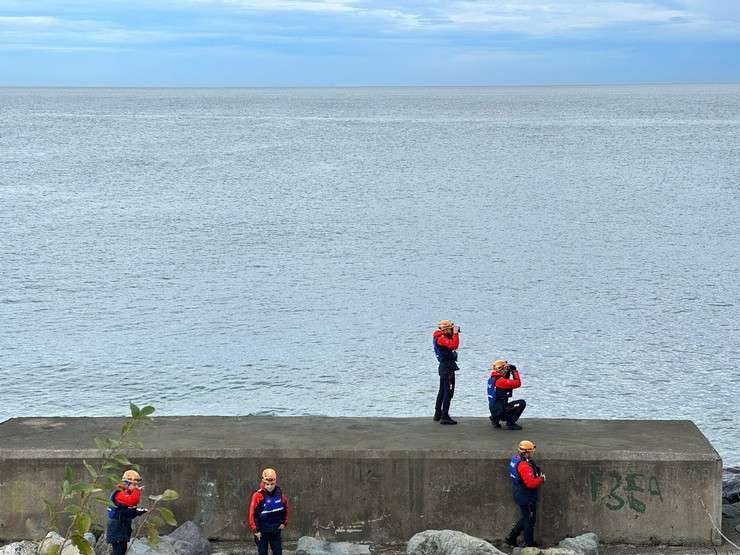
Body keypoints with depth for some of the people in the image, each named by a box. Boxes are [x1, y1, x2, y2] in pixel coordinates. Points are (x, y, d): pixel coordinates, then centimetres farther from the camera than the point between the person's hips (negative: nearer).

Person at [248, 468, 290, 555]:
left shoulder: (279, 493, -4)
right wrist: (255, 530, -15)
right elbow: (252, 513, -15)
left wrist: (284, 523, 8)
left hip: (276, 530, 4)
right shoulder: (258, 495, -16)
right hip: (262, 531, -4)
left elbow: (286, 508, 13)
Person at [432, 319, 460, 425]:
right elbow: (454, 345, -31)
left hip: (444, 367, 11)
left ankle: (438, 414, 27)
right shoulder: (442, 338, -18)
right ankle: (444, 417, -12)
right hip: (448, 367, -11)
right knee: (448, 391, -10)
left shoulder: (442, 337, 13)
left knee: (442, 391, 18)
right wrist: (455, 334, -22)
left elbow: (453, 345, 22)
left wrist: (454, 334, 11)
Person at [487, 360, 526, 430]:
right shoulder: (501, 381, -19)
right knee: (522, 403, -12)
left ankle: (495, 419, 19)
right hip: (500, 410, -9)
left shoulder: (492, 378, 9)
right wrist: (514, 371, -10)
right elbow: (518, 383, -21)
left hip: (493, 408, 10)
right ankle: (510, 423, -9)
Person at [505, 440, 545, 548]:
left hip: (520, 494, 10)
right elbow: (531, 483, -34)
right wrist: (541, 479, -17)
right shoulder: (524, 466, -29)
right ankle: (529, 544, 19)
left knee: (526, 518, 24)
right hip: (526, 498, -10)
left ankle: (511, 537, 30)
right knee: (529, 520, 6)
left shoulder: (516, 458, 2)